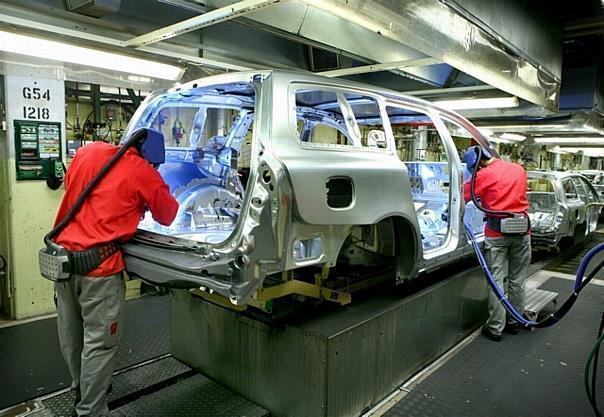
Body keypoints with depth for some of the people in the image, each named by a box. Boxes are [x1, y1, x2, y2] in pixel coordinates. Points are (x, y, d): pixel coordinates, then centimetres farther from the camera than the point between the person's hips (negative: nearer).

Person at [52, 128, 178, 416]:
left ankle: (80, 390, 43)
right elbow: (168, 216, 5)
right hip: (98, 264, -7)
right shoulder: (143, 172, -6)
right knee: (100, 343, 5)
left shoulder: (87, 151, 9)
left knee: (71, 335, 21)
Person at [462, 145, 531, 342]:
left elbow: (462, 196, -1)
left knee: (497, 281, 2)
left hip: (496, 233, -4)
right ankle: (514, 322, 25)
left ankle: (495, 328, 6)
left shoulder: (484, 175, -6)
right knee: (517, 280, 13)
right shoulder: (519, 169, 9)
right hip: (522, 230, 5)